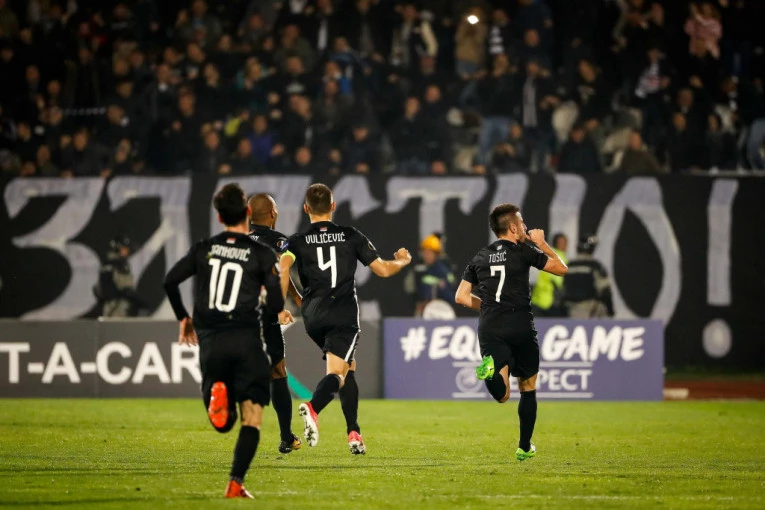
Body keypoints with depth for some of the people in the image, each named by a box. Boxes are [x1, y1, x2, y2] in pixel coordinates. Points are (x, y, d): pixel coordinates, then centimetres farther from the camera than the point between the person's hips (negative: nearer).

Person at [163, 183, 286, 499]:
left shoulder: (204, 249, 10)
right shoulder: (262, 254, 0)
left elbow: (170, 281, 5)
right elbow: (276, 304, -4)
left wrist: (183, 318, 20)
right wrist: (270, 309, 21)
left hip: (210, 342, 3)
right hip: (246, 342, -3)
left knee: (223, 423, 13)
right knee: (251, 419, 2)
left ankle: (217, 392, -22)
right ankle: (236, 483, -15)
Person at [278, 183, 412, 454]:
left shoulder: (298, 241, 7)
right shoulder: (352, 236, 8)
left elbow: (283, 266, -14)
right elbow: (383, 269, 11)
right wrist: (403, 260, 33)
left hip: (313, 317, 3)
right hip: (344, 315, -3)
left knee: (348, 367, 23)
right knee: (336, 373, -9)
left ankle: (354, 433, 16)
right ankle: (313, 408, -43)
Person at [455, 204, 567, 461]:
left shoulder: (480, 258, 14)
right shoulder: (523, 252, 2)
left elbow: (461, 297, 13)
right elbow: (561, 268, 10)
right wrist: (542, 244, 23)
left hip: (490, 329, 2)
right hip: (520, 327, -2)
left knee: (502, 394, -6)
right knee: (528, 388, 16)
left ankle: (490, 369, -39)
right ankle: (524, 447, 19)